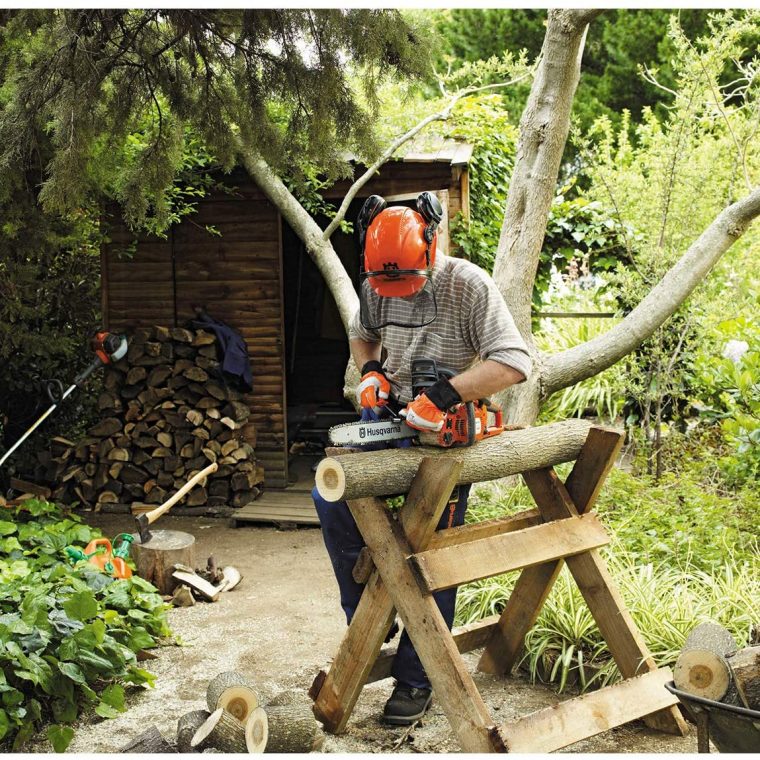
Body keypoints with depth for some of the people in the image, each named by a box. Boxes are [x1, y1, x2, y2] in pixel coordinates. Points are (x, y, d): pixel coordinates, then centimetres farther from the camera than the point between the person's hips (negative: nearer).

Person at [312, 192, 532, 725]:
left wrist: (444, 396, -34)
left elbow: (514, 361, -27)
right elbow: (362, 335, 18)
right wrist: (371, 372, -3)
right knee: (331, 497, -14)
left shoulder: (469, 286, -19)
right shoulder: (376, 284, -3)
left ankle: (417, 681, 9)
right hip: (391, 416, 5)